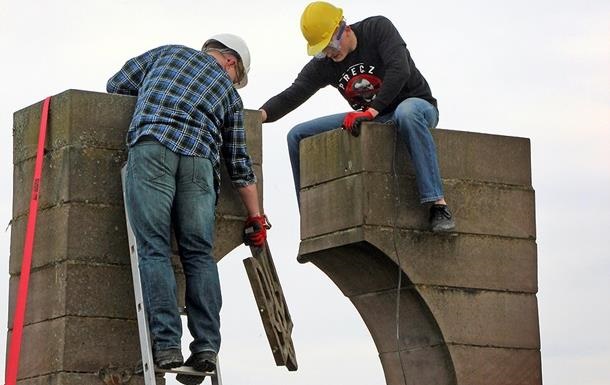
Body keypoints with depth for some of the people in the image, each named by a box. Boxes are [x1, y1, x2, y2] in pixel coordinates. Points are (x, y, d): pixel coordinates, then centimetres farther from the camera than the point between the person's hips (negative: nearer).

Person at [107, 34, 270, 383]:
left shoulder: (167, 53, 30)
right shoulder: (229, 92, 29)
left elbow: (117, 85, 29)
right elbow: (240, 164, 28)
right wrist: (256, 217, 34)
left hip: (151, 147, -1)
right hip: (199, 158, 1)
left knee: (154, 249, -5)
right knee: (199, 253, 7)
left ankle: (167, 344, -14)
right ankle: (206, 347, -1)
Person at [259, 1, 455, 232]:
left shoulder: (378, 29, -16)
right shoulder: (322, 65, -3)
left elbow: (400, 70, -29)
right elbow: (291, 96, -13)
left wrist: (371, 111, -36)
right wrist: (261, 115, -33)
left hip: (416, 104, -6)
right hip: (371, 118, 6)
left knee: (407, 112, -45)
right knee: (297, 136, -2)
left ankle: (438, 205, -47)